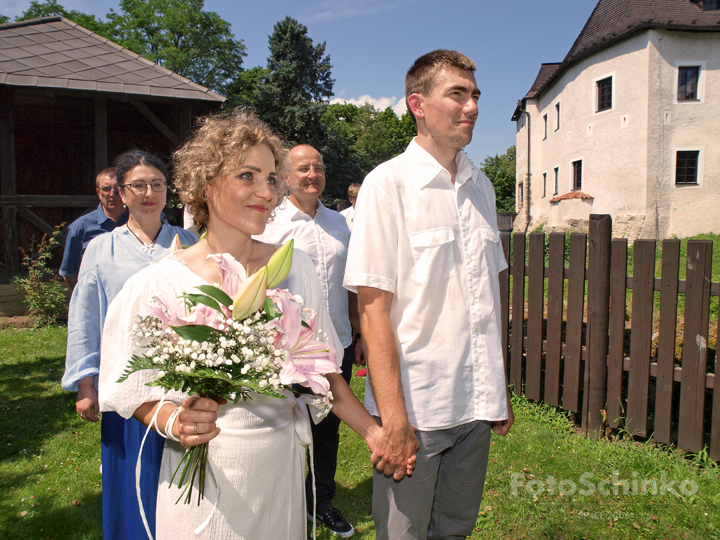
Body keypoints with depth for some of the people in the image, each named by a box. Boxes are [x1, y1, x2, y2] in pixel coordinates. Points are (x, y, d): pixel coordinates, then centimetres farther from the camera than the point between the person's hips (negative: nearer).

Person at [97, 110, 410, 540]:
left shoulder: (295, 267, -2)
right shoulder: (159, 284, -11)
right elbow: (138, 392, -3)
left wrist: (372, 431, 4)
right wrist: (175, 424, -22)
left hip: (284, 462, 3)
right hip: (204, 468, -2)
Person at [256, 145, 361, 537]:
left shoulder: (339, 223, 9)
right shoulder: (271, 223, -5)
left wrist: (358, 334, 14)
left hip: (337, 345, 4)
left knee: (328, 429, 17)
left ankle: (322, 501, 38)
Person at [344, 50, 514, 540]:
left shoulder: (481, 186, 8)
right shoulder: (388, 183, -10)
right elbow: (374, 308, -14)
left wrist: (500, 389, 14)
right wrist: (393, 416, -17)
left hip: (476, 405, 6)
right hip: (415, 406, -5)